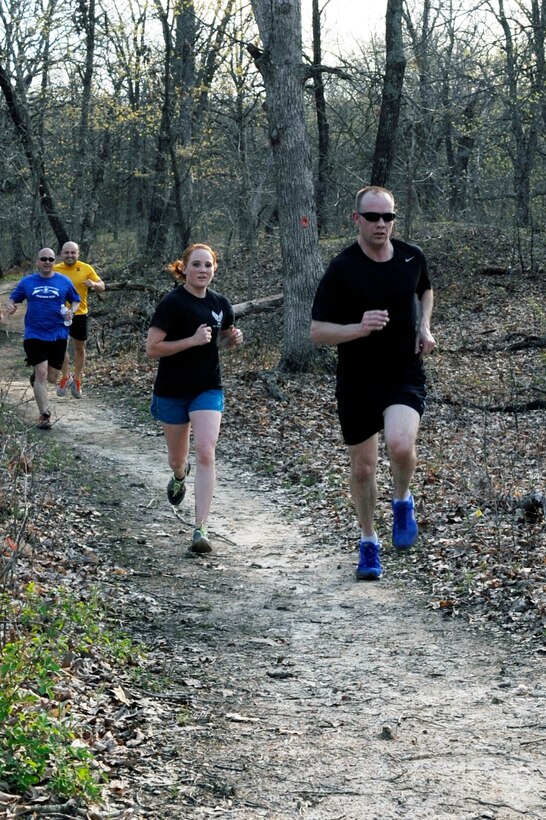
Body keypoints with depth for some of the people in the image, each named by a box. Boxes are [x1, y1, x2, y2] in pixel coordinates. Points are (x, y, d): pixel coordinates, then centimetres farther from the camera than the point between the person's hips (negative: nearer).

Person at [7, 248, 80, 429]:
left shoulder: (64, 281, 3)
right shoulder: (27, 282, 3)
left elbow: (75, 300, 12)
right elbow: (13, 298, 11)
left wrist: (72, 311, -9)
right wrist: (10, 306, -12)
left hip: (58, 335, 2)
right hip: (34, 335, -1)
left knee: (51, 378, 6)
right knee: (42, 373, -12)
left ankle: (36, 376, 43)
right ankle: (44, 415, -3)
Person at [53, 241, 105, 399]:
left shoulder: (86, 269, -4)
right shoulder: (55, 269, -2)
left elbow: (102, 287, 0)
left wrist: (93, 284, -22)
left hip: (79, 314, 0)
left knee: (80, 347, 10)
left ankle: (77, 380, 26)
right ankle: (66, 377, 15)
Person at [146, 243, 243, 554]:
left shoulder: (221, 304, 1)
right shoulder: (172, 303, -14)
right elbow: (152, 348, -19)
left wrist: (234, 339, -3)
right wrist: (193, 340, -26)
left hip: (208, 390, 2)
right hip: (172, 392, -2)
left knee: (205, 453, -15)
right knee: (177, 456, 15)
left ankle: (201, 529, -15)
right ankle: (180, 475, 56)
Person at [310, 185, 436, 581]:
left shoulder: (413, 257, -1)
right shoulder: (342, 269, -12)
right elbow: (318, 332, -12)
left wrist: (425, 327, 5)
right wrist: (359, 328, -29)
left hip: (405, 373, 1)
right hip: (357, 381, -1)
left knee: (400, 444, -26)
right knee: (363, 467, 9)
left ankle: (403, 501, 6)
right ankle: (369, 542, 32)